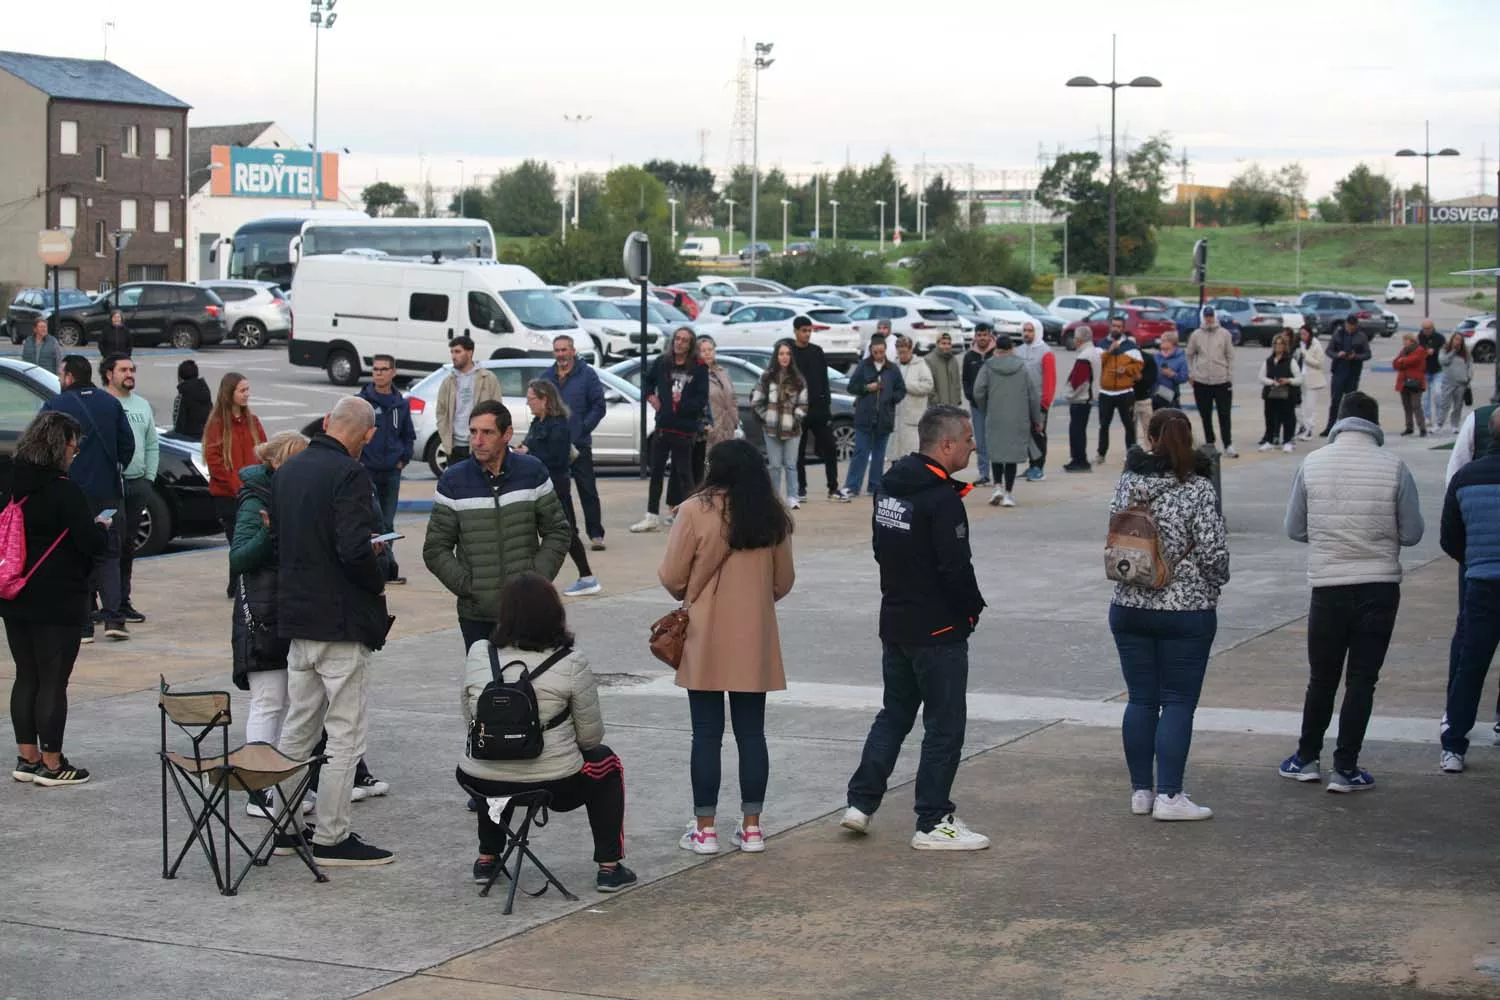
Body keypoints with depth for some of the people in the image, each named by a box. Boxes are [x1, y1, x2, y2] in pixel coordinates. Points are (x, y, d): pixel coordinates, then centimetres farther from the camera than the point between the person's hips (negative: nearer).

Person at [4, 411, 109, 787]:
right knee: (53, 681, 0)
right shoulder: (65, 491, -17)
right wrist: (102, 526, 5)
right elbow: (93, 544, -17)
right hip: (57, 603, -7)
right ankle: (51, 764, 6)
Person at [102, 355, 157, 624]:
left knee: (127, 544, 10)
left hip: (137, 484, 6)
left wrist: (149, 478, 14)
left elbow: (152, 445, 22)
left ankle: (122, 602, 15)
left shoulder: (142, 405, 17)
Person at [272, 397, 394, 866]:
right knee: (346, 734, 0)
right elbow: (355, 549, -27)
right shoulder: (348, 474, -17)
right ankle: (331, 839, 2)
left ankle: (282, 826, 24)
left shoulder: (287, 470, 9)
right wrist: (377, 584, -7)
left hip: (295, 614, 8)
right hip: (341, 620, -8)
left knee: (298, 727, 18)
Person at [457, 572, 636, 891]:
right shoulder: (571, 665, -10)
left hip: (482, 783, 3)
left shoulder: (478, 655, -2)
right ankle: (609, 867, 23)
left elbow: (470, 720, 10)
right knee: (606, 762, 26)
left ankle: (487, 859, 37)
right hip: (555, 787, -3)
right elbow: (590, 736, -2)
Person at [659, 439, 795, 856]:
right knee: (751, 732, 10)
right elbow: (783, 582, 10)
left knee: (707, 734, 3)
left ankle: (705, 829, 8)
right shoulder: (772, 517, 1)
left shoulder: (696, 512, -12)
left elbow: (671, 577, -8)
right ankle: (751, 827, 14)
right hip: (755, 639, 3)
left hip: (706, 639, -3)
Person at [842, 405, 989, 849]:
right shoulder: (942, 500, -20)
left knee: (894, 715, 20)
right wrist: (973, 608, -6)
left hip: (894, 624, 8)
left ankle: (860, 801, 18)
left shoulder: (890, 488, 6)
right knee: (944, 727, 2)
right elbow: (956, 567, -22)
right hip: (939, 630, -8)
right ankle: (933, 823, 6)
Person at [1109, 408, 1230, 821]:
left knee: (1141, 699, 11)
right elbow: (1213, 551, -13)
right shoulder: (1198, 489, -13)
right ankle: (1169, 795, 0)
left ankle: (1140, 790, 17)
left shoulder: (1128, 483, 0)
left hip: (1129, 608, 4)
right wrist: (1214, 586, 6)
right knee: (1178, 702, 2)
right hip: (1186, 611, -4)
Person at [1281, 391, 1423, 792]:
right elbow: (1412, 533, -2)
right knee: (1362, 679, 6)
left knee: (1322, 678, 16)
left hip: (1328, 588, 1)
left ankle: (1307, 758, 26)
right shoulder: (1393, 467, -7)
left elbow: (1294, 529, 3)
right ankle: (1345, 768, 6)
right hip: (1380, 587, -1)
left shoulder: (1312, 464, -3)